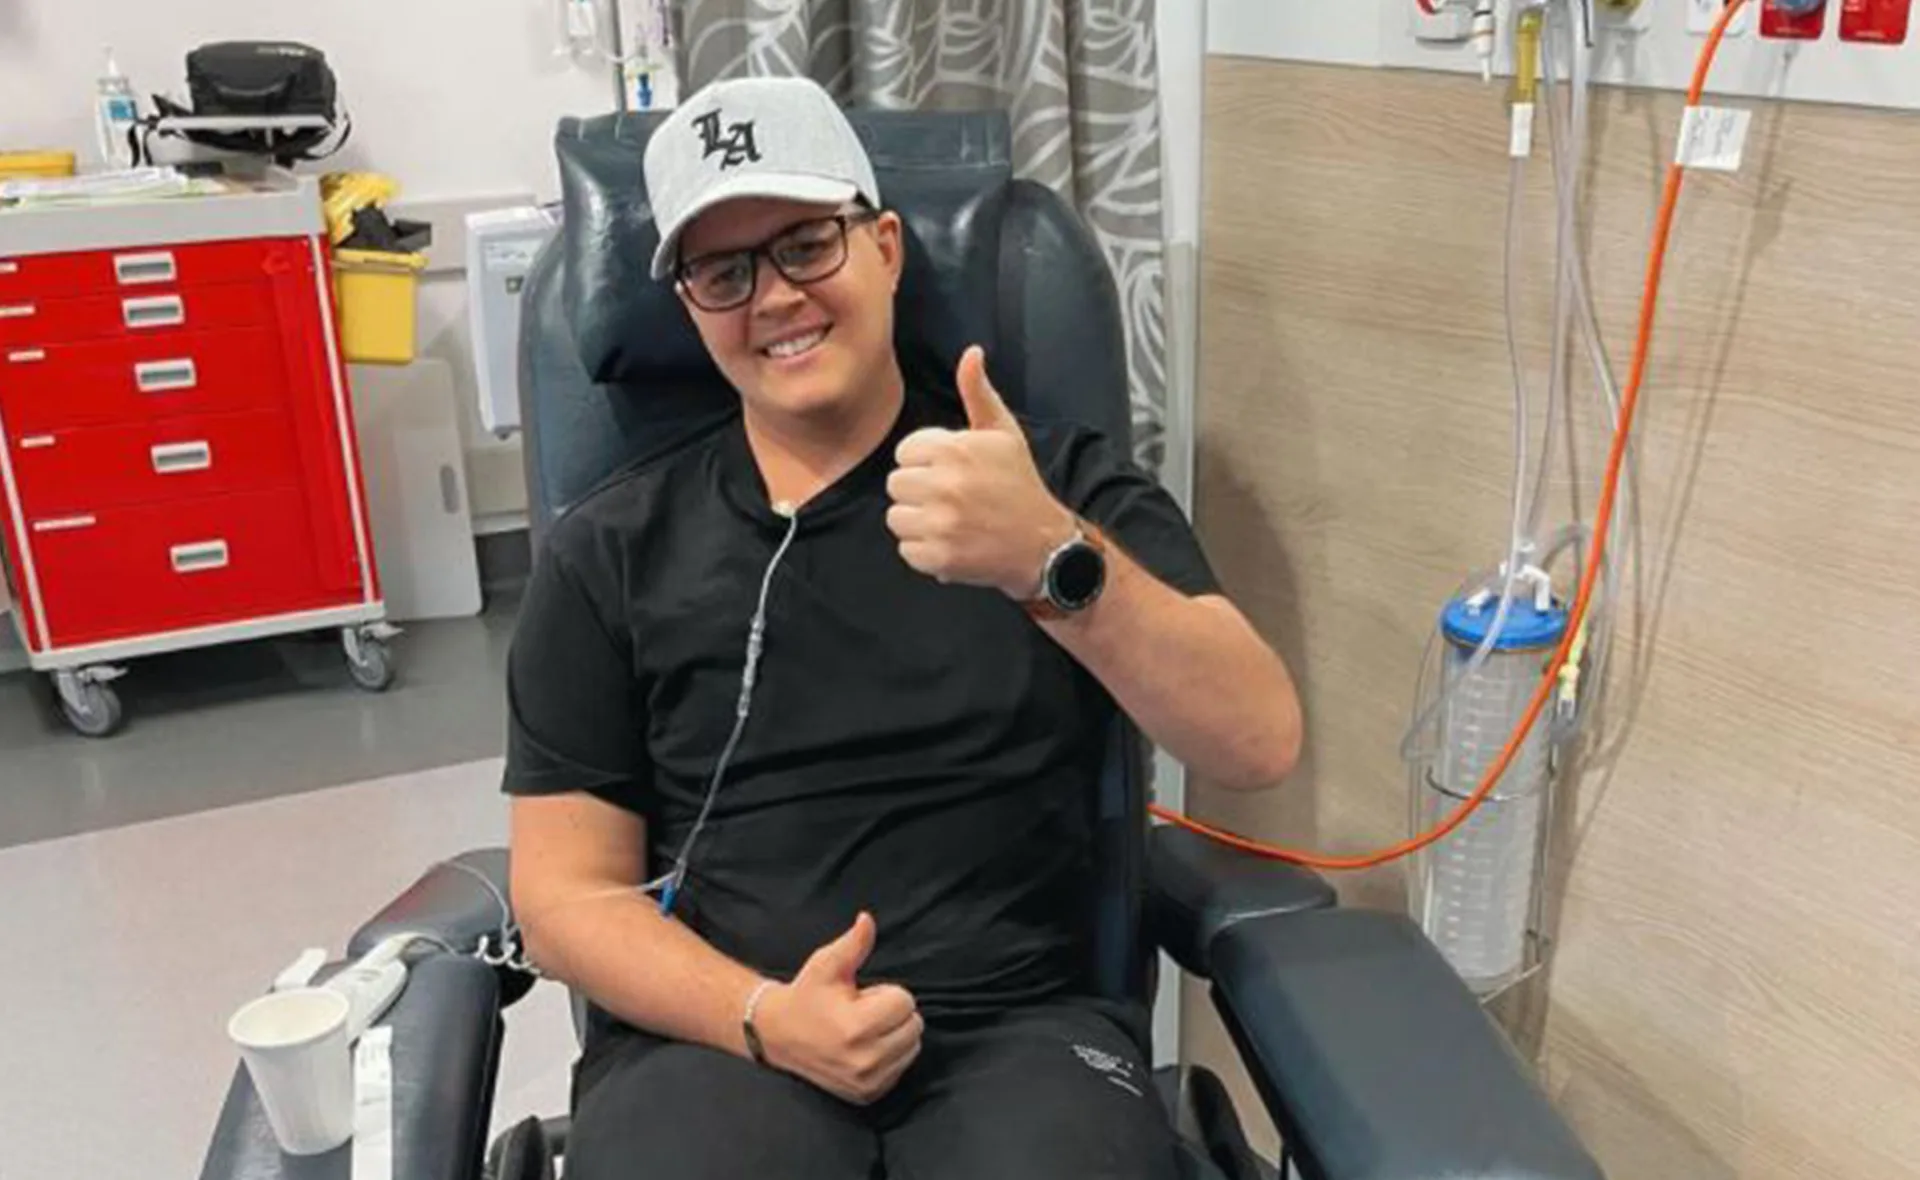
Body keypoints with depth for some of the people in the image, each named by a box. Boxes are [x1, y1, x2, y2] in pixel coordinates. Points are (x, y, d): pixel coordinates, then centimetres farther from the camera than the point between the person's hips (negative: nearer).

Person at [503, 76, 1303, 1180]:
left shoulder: (1063, 484, 4)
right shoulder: (610, 552, 7)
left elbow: (1261, 743, -9)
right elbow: (569, 892, 6)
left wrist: (1052, 562, -26)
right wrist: (764, 1017, -12)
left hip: (1020, 1029, 0)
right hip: (713, 1038, 0)